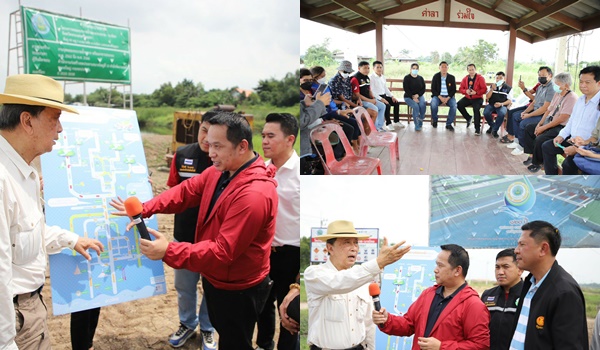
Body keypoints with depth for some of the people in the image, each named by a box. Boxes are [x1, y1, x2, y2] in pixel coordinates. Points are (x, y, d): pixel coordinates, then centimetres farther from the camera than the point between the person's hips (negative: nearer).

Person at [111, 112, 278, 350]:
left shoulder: (254, 194, -34)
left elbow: (223, 251, -34)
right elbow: (185, 192, -2)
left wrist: (169, 252, -36)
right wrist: (144, 209, -16)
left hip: (238, 290, -9)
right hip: (214, 278, 9)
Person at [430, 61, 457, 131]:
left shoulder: (452, 77, 4)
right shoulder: (436, 76, 1)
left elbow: (454, 90, 4)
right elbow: (433, 89, -1)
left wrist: (447, 98, -14)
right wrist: (440, 97, -16)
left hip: (448, 96, 1)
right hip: (438, 96, -1)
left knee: (454, 105, -30)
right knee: (433, 104, -34)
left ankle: (449, 124, -17)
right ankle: (434, 121, -8)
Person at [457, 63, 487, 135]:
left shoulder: (480, 78, -5)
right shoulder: (465, 78, 7)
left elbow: (484, 89, -9)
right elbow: (461, 88, 8)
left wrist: (476, 92, -22)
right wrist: (466, 91, -14)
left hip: (477, 98, -5)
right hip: (467, 98, 5)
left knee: (476, 109, -32)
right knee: (459, 105, -20)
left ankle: (477, 128, -23)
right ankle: (468, 118, 5)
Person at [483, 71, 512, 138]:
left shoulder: (508, 88, 4)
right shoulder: (492, 86, 13)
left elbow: (510, 100, 0)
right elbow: (487, 97, 6)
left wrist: (501, 104, -18)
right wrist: (492, 89, -10)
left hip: (502, 105, -3)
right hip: (491, 104, 3)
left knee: (501, 114, -37)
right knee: (486, 113, -30)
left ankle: (495, 130, -14)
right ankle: (492, 126, 1)